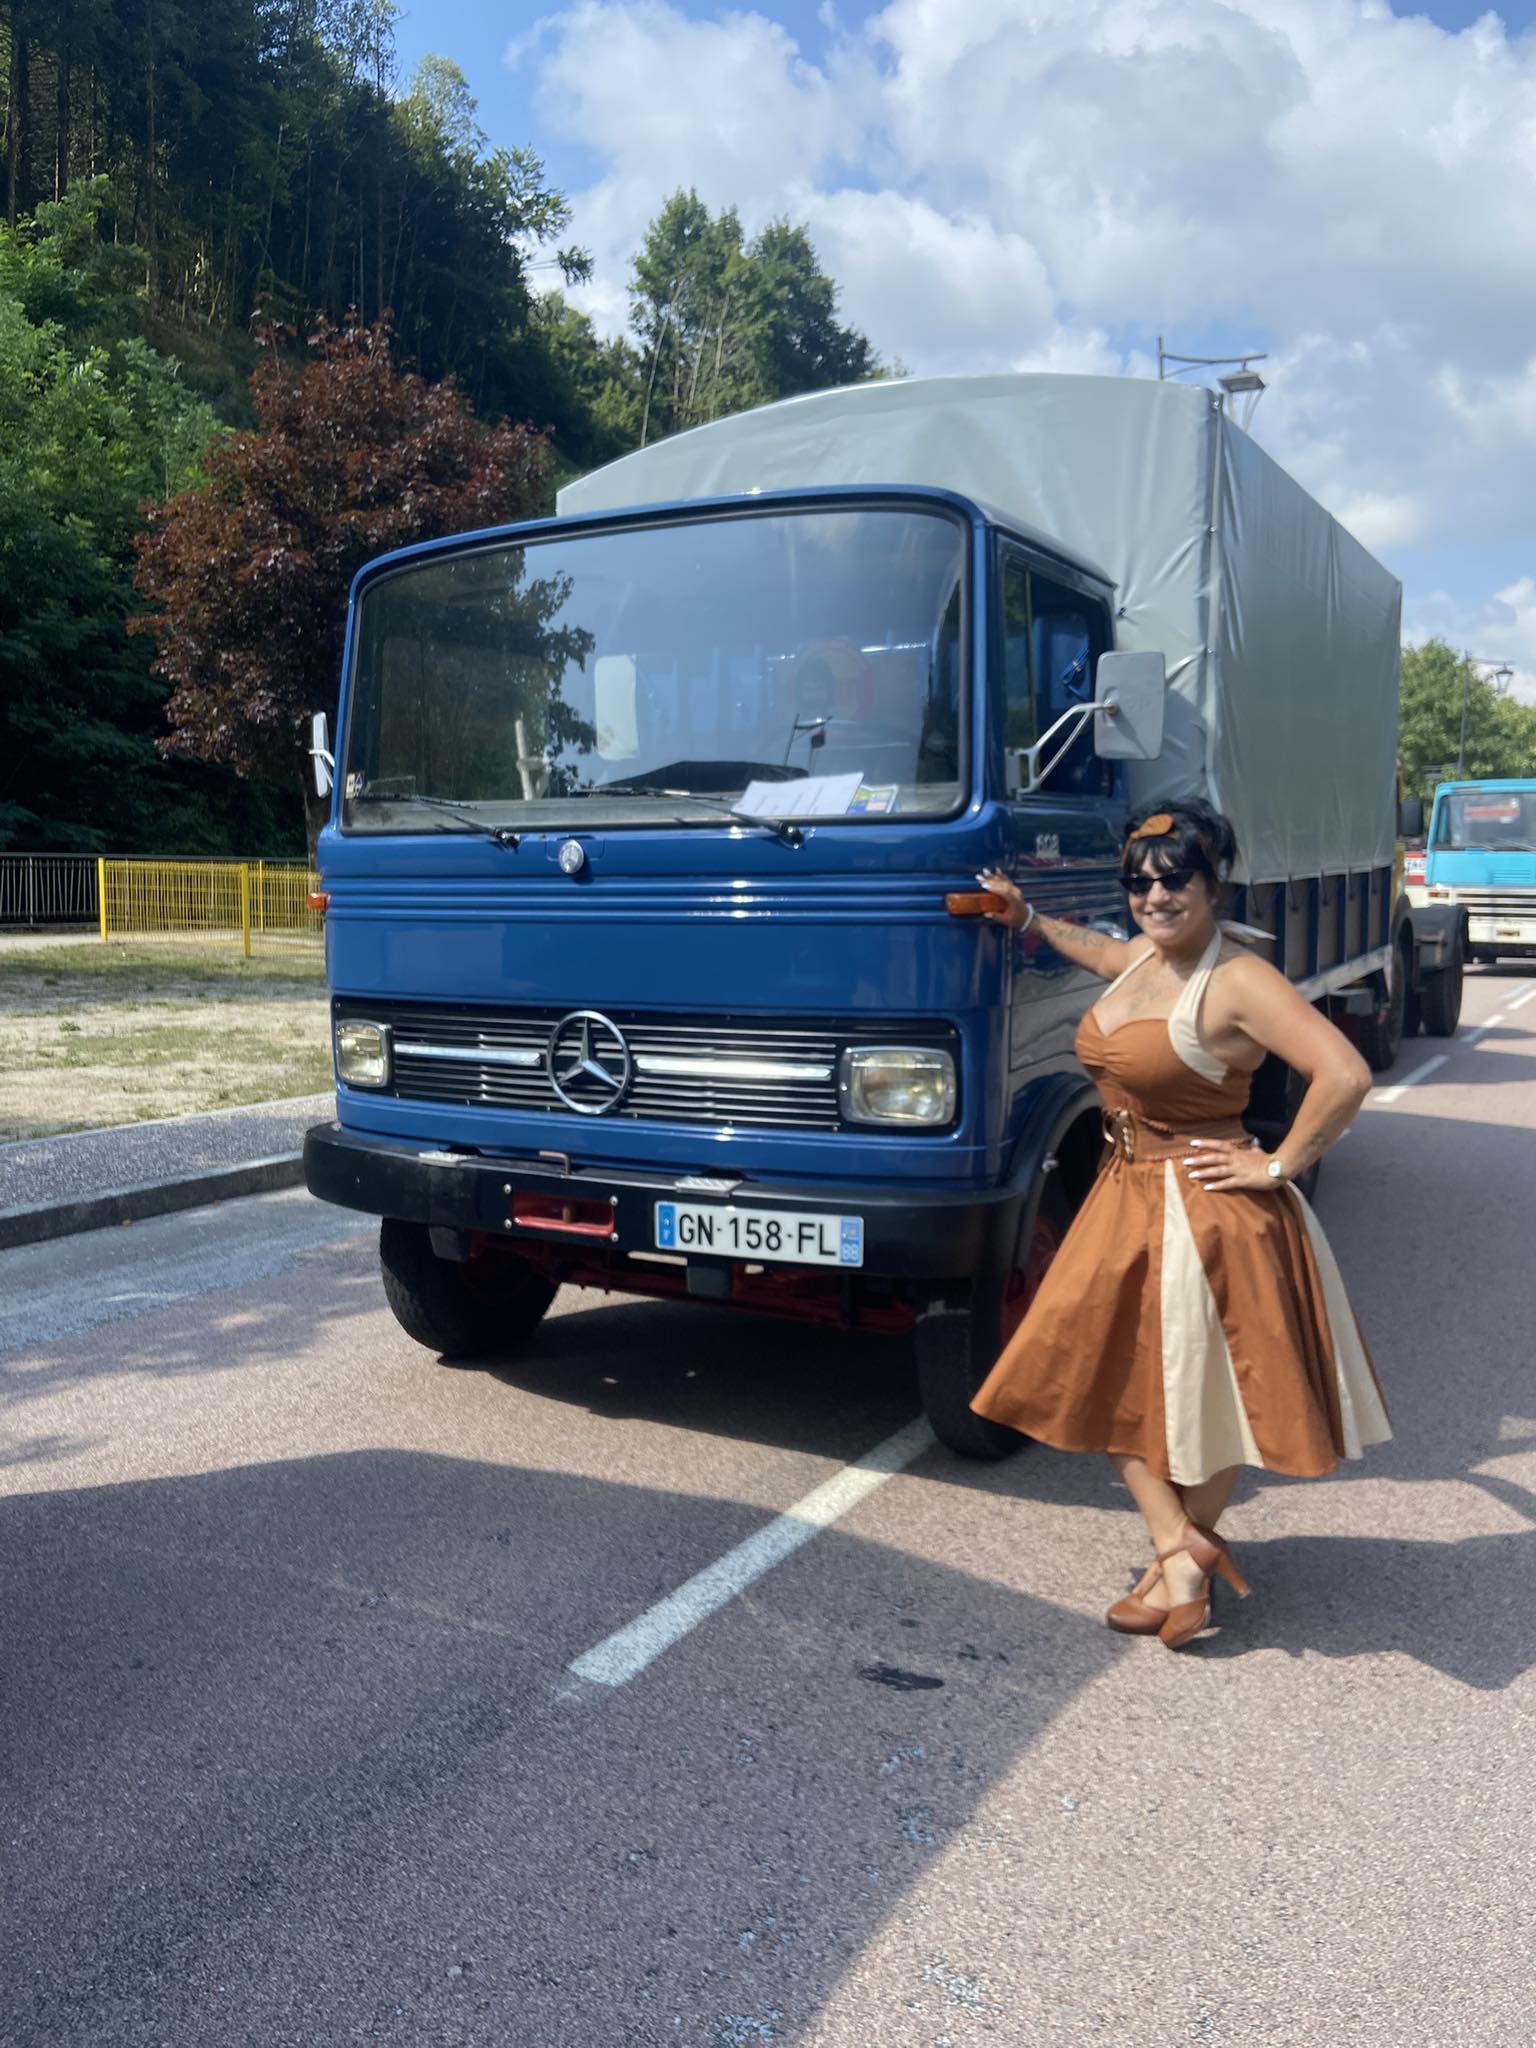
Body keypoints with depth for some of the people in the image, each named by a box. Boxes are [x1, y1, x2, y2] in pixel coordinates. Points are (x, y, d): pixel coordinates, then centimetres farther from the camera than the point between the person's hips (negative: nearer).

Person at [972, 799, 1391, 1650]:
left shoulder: (1237, 982, -20)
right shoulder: (1137, 957, 6)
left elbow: (1345, 1076, -28)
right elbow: (1095, 949, 33)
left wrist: (1278, 1166, -21)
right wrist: (1027, 917, 37)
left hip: (1203, 1210, -9)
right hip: (1123, 1197, 9)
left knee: (1202, 1393, 6)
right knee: (1106, 1375, 12)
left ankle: (1182, 1563, 17)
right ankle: (1181, 1543, 23)